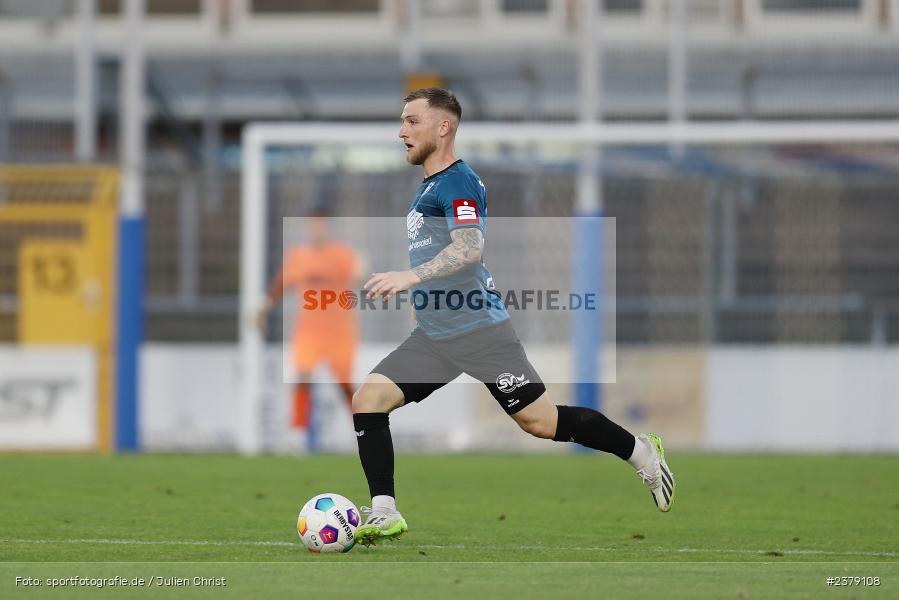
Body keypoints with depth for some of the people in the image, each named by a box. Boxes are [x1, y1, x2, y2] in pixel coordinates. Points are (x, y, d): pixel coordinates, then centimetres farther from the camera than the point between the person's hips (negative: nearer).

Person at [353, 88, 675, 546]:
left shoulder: (457, 182, -13)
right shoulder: (427, 185, 17)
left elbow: (469, 249, -28)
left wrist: (411, 277, -38)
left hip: (478, 330, -9)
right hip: (433, 335, 9)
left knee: (539, 421, -5)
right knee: (367, 399, -7)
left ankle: (641, 453, 15)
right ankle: (384, 514, -7)